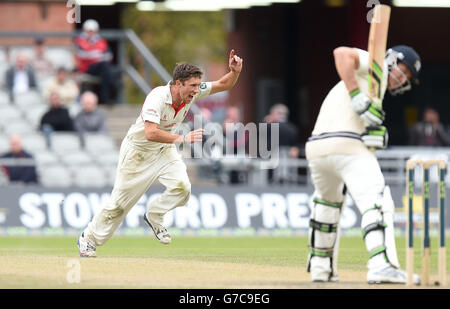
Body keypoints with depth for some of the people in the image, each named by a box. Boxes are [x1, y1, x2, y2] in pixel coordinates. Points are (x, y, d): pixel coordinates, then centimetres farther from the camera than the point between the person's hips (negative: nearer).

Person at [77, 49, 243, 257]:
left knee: (182, 187, -20)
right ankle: (89, 238, 22)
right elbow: (151, 133, -44)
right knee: (120, 203, 1)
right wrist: (182, 138, -50)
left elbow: (224, 84, -7)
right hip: (138, 152, -5)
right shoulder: (157, 97, -33)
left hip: (165, 150, 5)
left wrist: (234, 71, -28)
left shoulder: (192, 92, -15)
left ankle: (154, 216, 8)